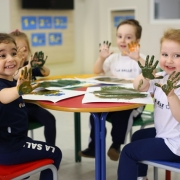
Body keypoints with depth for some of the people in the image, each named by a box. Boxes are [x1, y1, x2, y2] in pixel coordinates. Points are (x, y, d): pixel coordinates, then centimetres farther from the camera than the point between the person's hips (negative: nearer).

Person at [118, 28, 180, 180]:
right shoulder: (162, 77, -1)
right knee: (138, 136, 33)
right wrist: (145, 76, -19)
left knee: (128, 152, -2)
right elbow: (138, 87, 3)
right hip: (164, 133, 10)